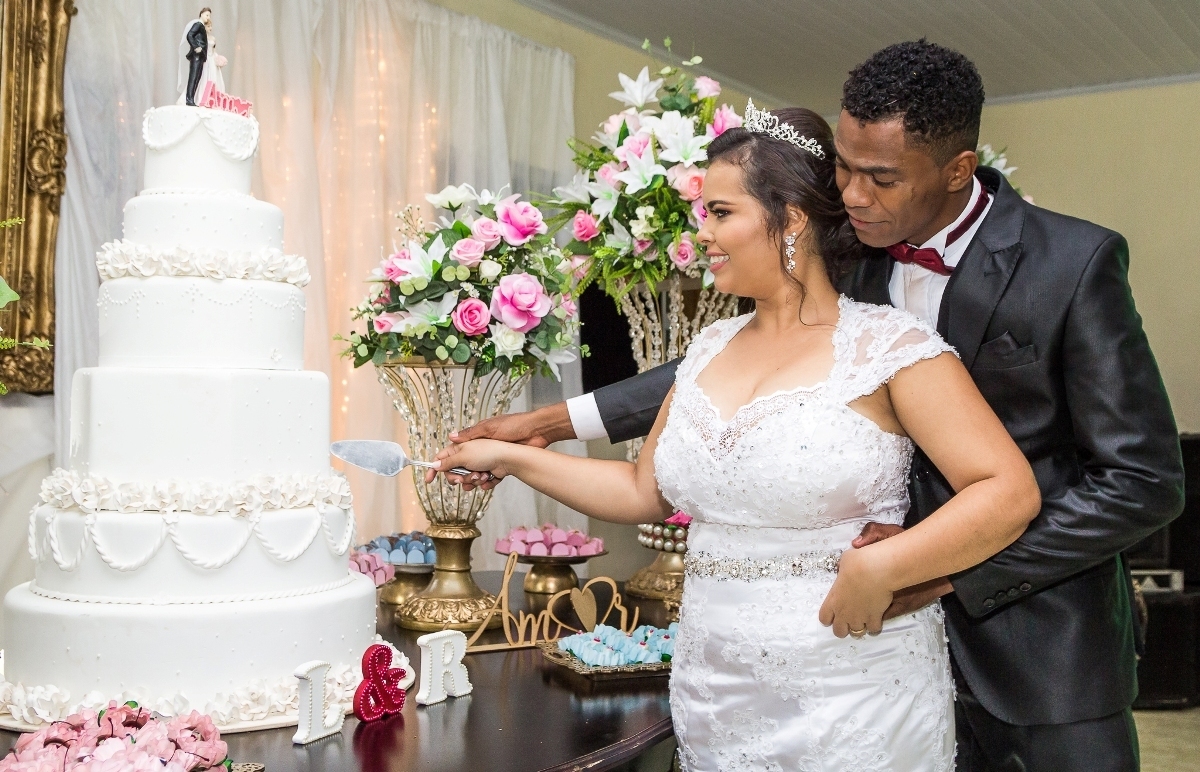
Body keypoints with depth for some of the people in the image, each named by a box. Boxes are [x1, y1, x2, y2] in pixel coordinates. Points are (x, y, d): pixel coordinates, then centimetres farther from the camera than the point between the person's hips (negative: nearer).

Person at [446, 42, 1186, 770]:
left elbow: (1145, 481, -15)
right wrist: (553, 422, -1)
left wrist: (950, 569, -22)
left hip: (1043, 634, -3)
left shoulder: (1074, 263, -18)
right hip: (909, 622, 3)